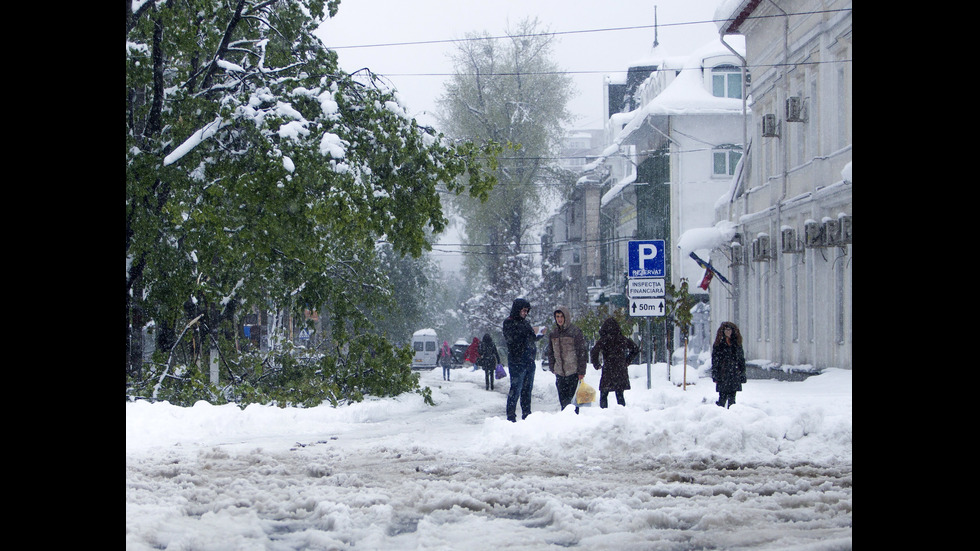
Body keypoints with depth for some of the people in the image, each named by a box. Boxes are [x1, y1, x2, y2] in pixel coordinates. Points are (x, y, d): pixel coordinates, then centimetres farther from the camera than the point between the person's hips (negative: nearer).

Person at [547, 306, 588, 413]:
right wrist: (553, 368, 11)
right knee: (563, 401, 4)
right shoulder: (553, 334, 11)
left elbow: (582, 352, -6)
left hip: (574, 373, -5)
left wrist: (581, 371, -10)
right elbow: (551, 353, 19)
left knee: (572, 400, -6)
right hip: (560, 374, 5)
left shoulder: (575, 332, -5)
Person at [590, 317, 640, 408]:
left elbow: (594, 352, -20)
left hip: (608, 371, -4)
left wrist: (596, 365, -6)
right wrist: (627, 362, 16)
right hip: (622, 371, 4)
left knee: (603, 394, 5)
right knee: (620, 395, 11)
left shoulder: (603, 340, -8)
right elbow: (636, 350, 14)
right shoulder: (623, 339, 5)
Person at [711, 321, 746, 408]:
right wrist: (715, 375, -8)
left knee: (732, 398, 2)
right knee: (723, 397, -6)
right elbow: (714, 361, -1)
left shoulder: (737, 343, 12)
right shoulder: (718, 344, 2)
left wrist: (742, 374, 8)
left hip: (735, 374, 3)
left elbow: (741, 359, 14)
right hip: (723, 375, -3)